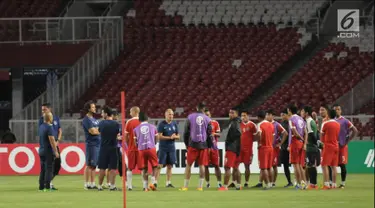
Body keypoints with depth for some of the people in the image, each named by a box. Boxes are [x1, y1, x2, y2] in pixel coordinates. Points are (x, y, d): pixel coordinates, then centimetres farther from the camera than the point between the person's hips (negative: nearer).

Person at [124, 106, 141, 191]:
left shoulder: (129, 122, -5)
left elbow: (126, 136, -3)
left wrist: (128, 144, 11)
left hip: (131, 148, -1)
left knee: (130, 168, 7)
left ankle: (129, 186, 2)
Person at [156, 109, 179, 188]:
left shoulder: (174, 124, 10)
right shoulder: (161, 124, -6)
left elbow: (178, 136, 13)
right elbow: (160, 137, -13)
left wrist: (175, 136, -10)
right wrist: (170, 137, -18)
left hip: (171, 148, 5)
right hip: (163, 148, -5)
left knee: (170, 166, 7)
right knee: (160, 165, -10)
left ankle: (168, 182, 13)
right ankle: (155, 182, -10)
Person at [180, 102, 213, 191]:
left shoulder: (190, 117, 2)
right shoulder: (207, 119, 3)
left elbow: (186, 132, 4)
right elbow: (209, 134, 4)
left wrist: (186, 144, 13)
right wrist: (209, 146, 11)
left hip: (193, 144, -1)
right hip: (203, 145, 1)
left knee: (188, 165, 5)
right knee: (202, 165, 4)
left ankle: (185, 186, 4)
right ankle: (200, 186, 2)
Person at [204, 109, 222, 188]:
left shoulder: (215, 123, 4)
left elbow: (219, 134, 2)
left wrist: (214, 134, -18)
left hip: (213, 146, -1)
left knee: (216, 165, -1)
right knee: (205, 165, 1)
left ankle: (219, 182, 1)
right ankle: (207, 183, 8)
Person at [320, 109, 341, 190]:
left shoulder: (326, 124, -9)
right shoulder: (338, 124, 10)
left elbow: (322, 135, 0)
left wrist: (322, 141, 16)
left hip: (328, 146, -6)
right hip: (336, 146, 6)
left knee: (324, 165, -5)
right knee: (334, 166, 8)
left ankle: (326, 184, -14)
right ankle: (334, 184, 7)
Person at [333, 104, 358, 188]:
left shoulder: (345, 121, -4)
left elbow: (355, 131, -5)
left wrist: (347, 141, -9)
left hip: (342, 146, -4)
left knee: (342, 165, -1)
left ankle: (343, 183, 6)